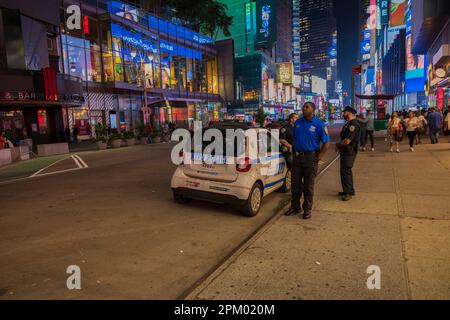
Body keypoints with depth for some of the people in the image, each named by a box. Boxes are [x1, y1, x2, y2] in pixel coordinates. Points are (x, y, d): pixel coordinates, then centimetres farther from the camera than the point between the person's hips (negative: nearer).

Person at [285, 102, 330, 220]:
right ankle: (295, 207, 24)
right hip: (297, 157, 5)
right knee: (295, 184, 11)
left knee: (308, 186, 5)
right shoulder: (298, 122, 8)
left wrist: (318, 157, -10)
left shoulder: (319, 124, -7)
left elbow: (326, 143, -7)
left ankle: (307, 209, 18)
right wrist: (294, 153, 8)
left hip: (310, 157, -4)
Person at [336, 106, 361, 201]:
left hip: (349, 152, -10)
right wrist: (339, 145, 2)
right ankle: (350, 190, 30)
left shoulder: (353, 125, -20)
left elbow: (347, 141, -26)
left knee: (345, 171, -8)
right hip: (345, 151, 10)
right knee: (346, 170, 17)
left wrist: (338, 144, -8)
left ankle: (348, 193, 0)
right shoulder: (349, 124, 12)